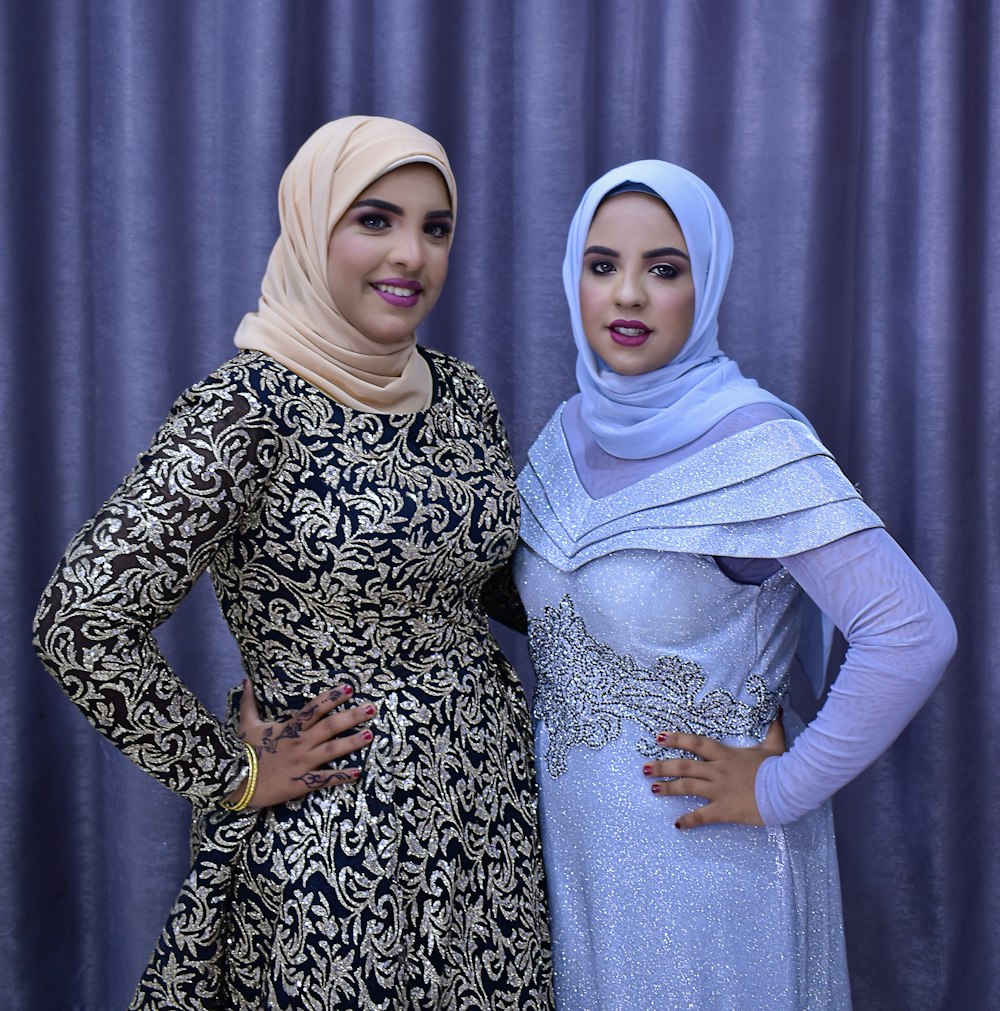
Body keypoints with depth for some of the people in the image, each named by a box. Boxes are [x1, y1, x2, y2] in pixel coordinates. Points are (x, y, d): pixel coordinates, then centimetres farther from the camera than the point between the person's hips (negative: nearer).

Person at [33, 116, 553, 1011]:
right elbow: (82, 623, -22)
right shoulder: (247, 411, -17)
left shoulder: (462, 393, 3)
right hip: (338, 840, -6)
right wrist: (235, 776, -13)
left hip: (494, 805, 6)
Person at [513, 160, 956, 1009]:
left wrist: (782, 789, -19)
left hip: (700, 851, -6)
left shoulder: (755, 446, -21)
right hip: (574, 837, 6)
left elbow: (914, 633, -26)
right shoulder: (572, 431, 0)